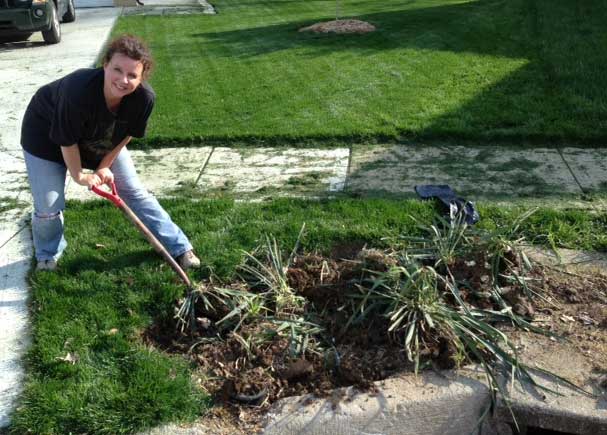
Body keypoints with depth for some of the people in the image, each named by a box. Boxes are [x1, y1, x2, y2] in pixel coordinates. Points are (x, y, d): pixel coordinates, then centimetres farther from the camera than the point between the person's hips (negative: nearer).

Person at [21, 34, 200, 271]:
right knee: (49, 208, -6)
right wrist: (78, 175, -13)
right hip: (46, 134, -3)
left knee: (135, 193, 4)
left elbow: (126, 134, -9)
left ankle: (180, 247, 16)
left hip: (103, 140, 3)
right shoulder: (78, 91, -42)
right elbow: (67, 141, -26)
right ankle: (47, 257, 27)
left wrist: (104, 166, -8)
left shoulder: (144, 97, -30)